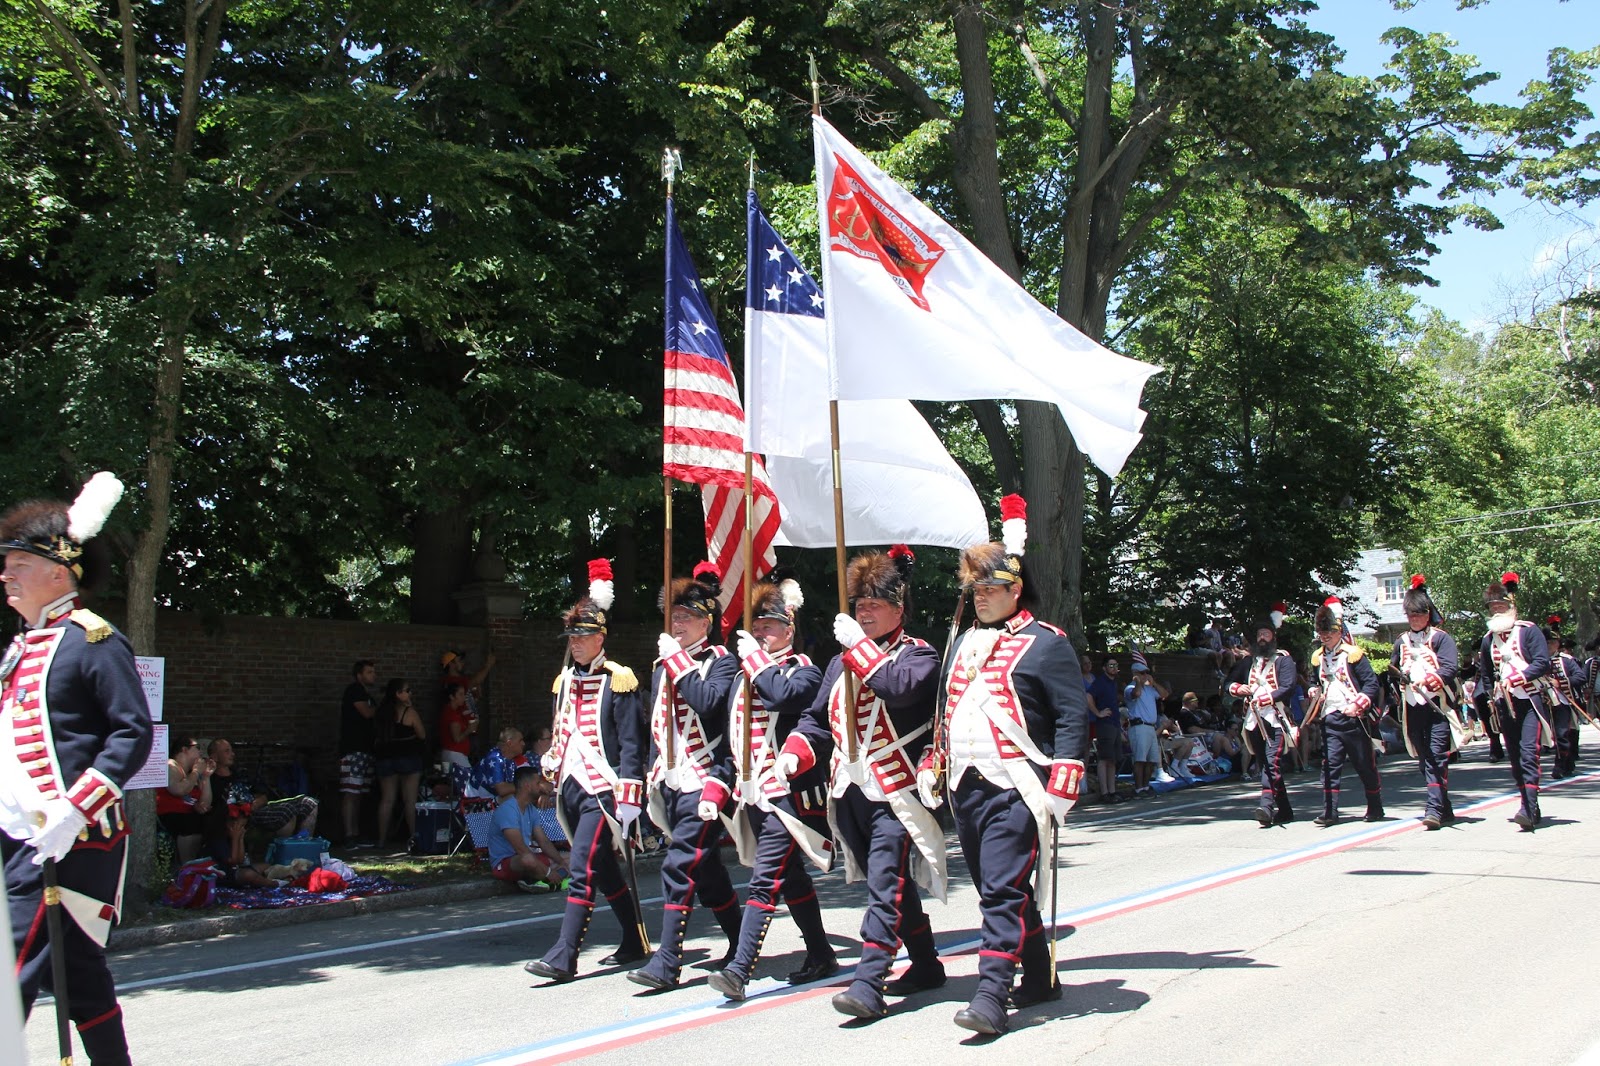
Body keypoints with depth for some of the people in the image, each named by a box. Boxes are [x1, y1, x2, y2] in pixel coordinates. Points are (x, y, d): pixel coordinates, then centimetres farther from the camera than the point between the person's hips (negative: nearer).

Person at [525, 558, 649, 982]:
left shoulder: (618, 681, -8)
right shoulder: (565, 681, 13)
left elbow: (632, 745, -10)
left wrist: (628, 801, -15)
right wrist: (551, 760, 3)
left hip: (602, 790, -8)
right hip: (572, 788, 8)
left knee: (582, 870, -12)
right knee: (604, 871, 14)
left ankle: (564, 957, -10)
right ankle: (635, 944, 26)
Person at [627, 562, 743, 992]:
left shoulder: (722, 661, -4)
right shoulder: (665, 664, 15)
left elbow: (709, 703, -24)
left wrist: (678, 661, -18)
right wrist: (654, 772, 17)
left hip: (704, 781, -8)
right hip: (672, 782, 8)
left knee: (680, 865, -13)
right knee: (706, 868, 13)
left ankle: (667, 962, -11)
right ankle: (741, 947, 25)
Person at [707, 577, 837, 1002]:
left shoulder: (802, 668, -4)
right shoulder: (745, 675, 16)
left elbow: (787, 696, -28)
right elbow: (734, 736, 21)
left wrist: (759, 660, -17)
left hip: (787, 792, -8)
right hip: (754, 793, 8)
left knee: (765, 879, -13)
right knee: (792, 877, 15)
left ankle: (740, 968, -16)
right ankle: (821, 956, 27)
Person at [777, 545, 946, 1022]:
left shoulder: (918, 654, -2)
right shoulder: (842, 661, 17)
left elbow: (900, 687, -24)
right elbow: (817, 717, 16)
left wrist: (861, 645, -19)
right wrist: (796, 752, -2)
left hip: (895, 792, -7)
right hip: (851, 791, 7)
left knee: (886, 885, -11)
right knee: (894, 882, 15)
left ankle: (868, 983, -14)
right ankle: (926, 966, 28)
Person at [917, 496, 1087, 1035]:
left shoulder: (1046, 643, -5)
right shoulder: (963, 644, 17)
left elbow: (1072, 718, -10)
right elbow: (944, 714, 25)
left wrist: (1061, 785, -16)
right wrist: (931, 768, 17)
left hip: (1015, 790, -8)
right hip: (966, 788, 8)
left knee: (1004, 890, -11)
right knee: (1000, 890, 13)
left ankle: (991, 995, -11)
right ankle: (1039, 980, 27)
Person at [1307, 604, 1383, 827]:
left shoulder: (1353, 654, -5)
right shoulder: (1317, 658, 11)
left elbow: (1372, 683, -8)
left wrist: (1358, 705, -18)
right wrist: (1314, 692, 5)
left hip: (1353, 718, -4)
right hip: (1330, 719, 4)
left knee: (1365, 765, 7)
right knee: (1330, 765, -3)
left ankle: (1375, 809, 20)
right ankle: (1329, 812, -3)